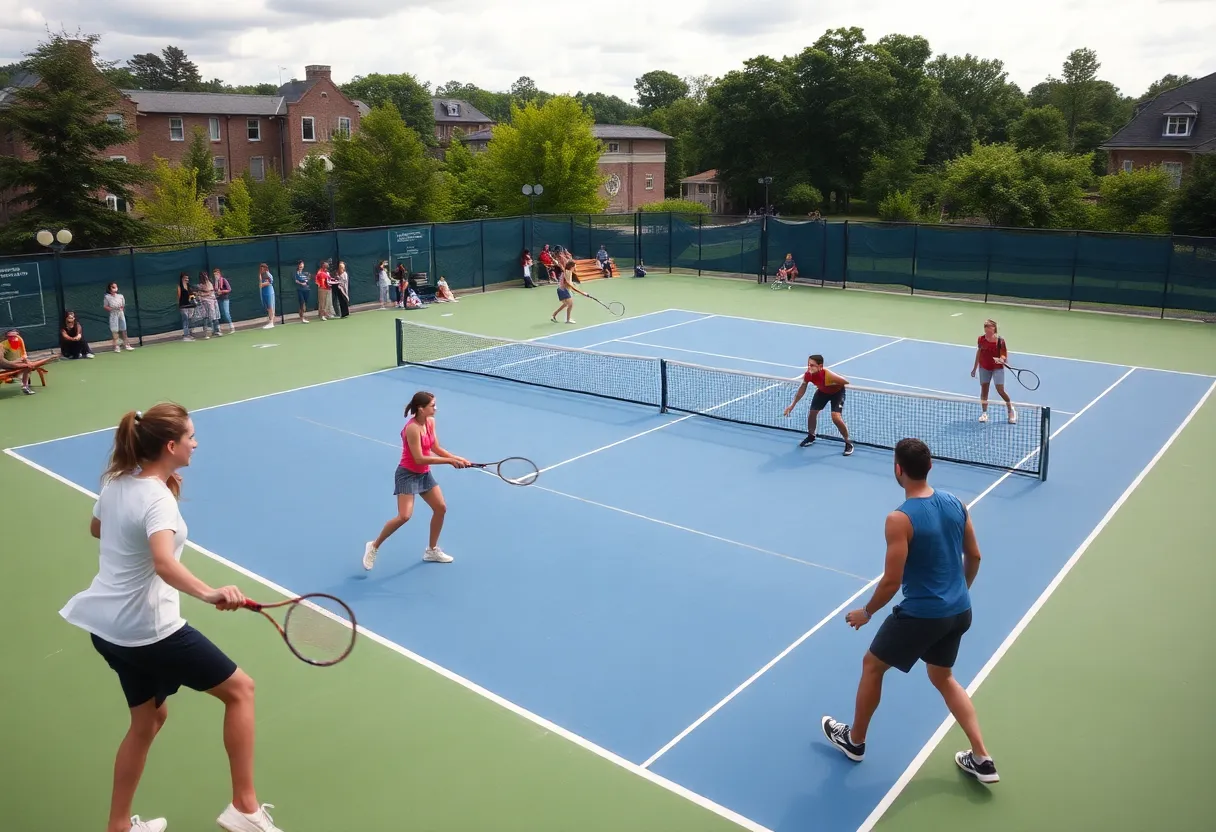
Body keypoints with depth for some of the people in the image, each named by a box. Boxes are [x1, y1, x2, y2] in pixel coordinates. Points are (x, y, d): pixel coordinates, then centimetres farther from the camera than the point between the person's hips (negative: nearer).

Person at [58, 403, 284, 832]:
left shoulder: (118, 480, 2)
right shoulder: (157, 499, -23)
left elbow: (97, 528, 23)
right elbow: (164, 563, -41)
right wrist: (210, 593, -57)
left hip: (108, 627, 9)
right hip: (149, 630, -9)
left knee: (148, 719, 25)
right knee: (240, 689, 4)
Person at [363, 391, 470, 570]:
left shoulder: (430, 422, -1)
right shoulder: (412, 428, -27)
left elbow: (436, 448, 7)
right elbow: (419, 459, -27)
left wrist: (457, 458, -5)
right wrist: (449, 461, -25)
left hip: (424, 474, 9)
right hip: (408, 474, -9)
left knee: (441, 508, 9)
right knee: (404, 516, -18)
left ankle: (432, 551, 25)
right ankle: (374, 546, 3)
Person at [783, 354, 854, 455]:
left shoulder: (828, 375, -43)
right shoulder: (808, 375, -27)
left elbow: (846, 382, -27)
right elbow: (802, 389, -7)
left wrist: (830, 384, -32)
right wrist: (792, 405, -5)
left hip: (837, 392, -6)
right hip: (822, 391, 6)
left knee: (836, 417, -20)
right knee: (812, 413, 10)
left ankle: (848, 443, 1)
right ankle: (811, 436, 40)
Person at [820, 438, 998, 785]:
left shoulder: (900, 519, -22)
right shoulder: (955, 503, -2)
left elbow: (892, 581, -20)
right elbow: (974, 557, 9)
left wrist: (866, 612, -3)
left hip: (921, 614, -7)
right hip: (959, 612, 7)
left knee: (872, 666, 17)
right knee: (943, 678, 28)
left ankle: (854, 741, 34)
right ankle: (982, 760, 26)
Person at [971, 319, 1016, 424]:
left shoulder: (1000, 340, -13)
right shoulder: (981, 339, -2)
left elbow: (1004, 355, -11)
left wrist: (1001, 359, -35)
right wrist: (974, 368, 15)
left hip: (997, 368, -4)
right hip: (984, 368, 4)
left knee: (1000, 390, -6)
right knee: (984, 389, 4)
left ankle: (1012, 411, 13)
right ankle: (984, 413, 12)